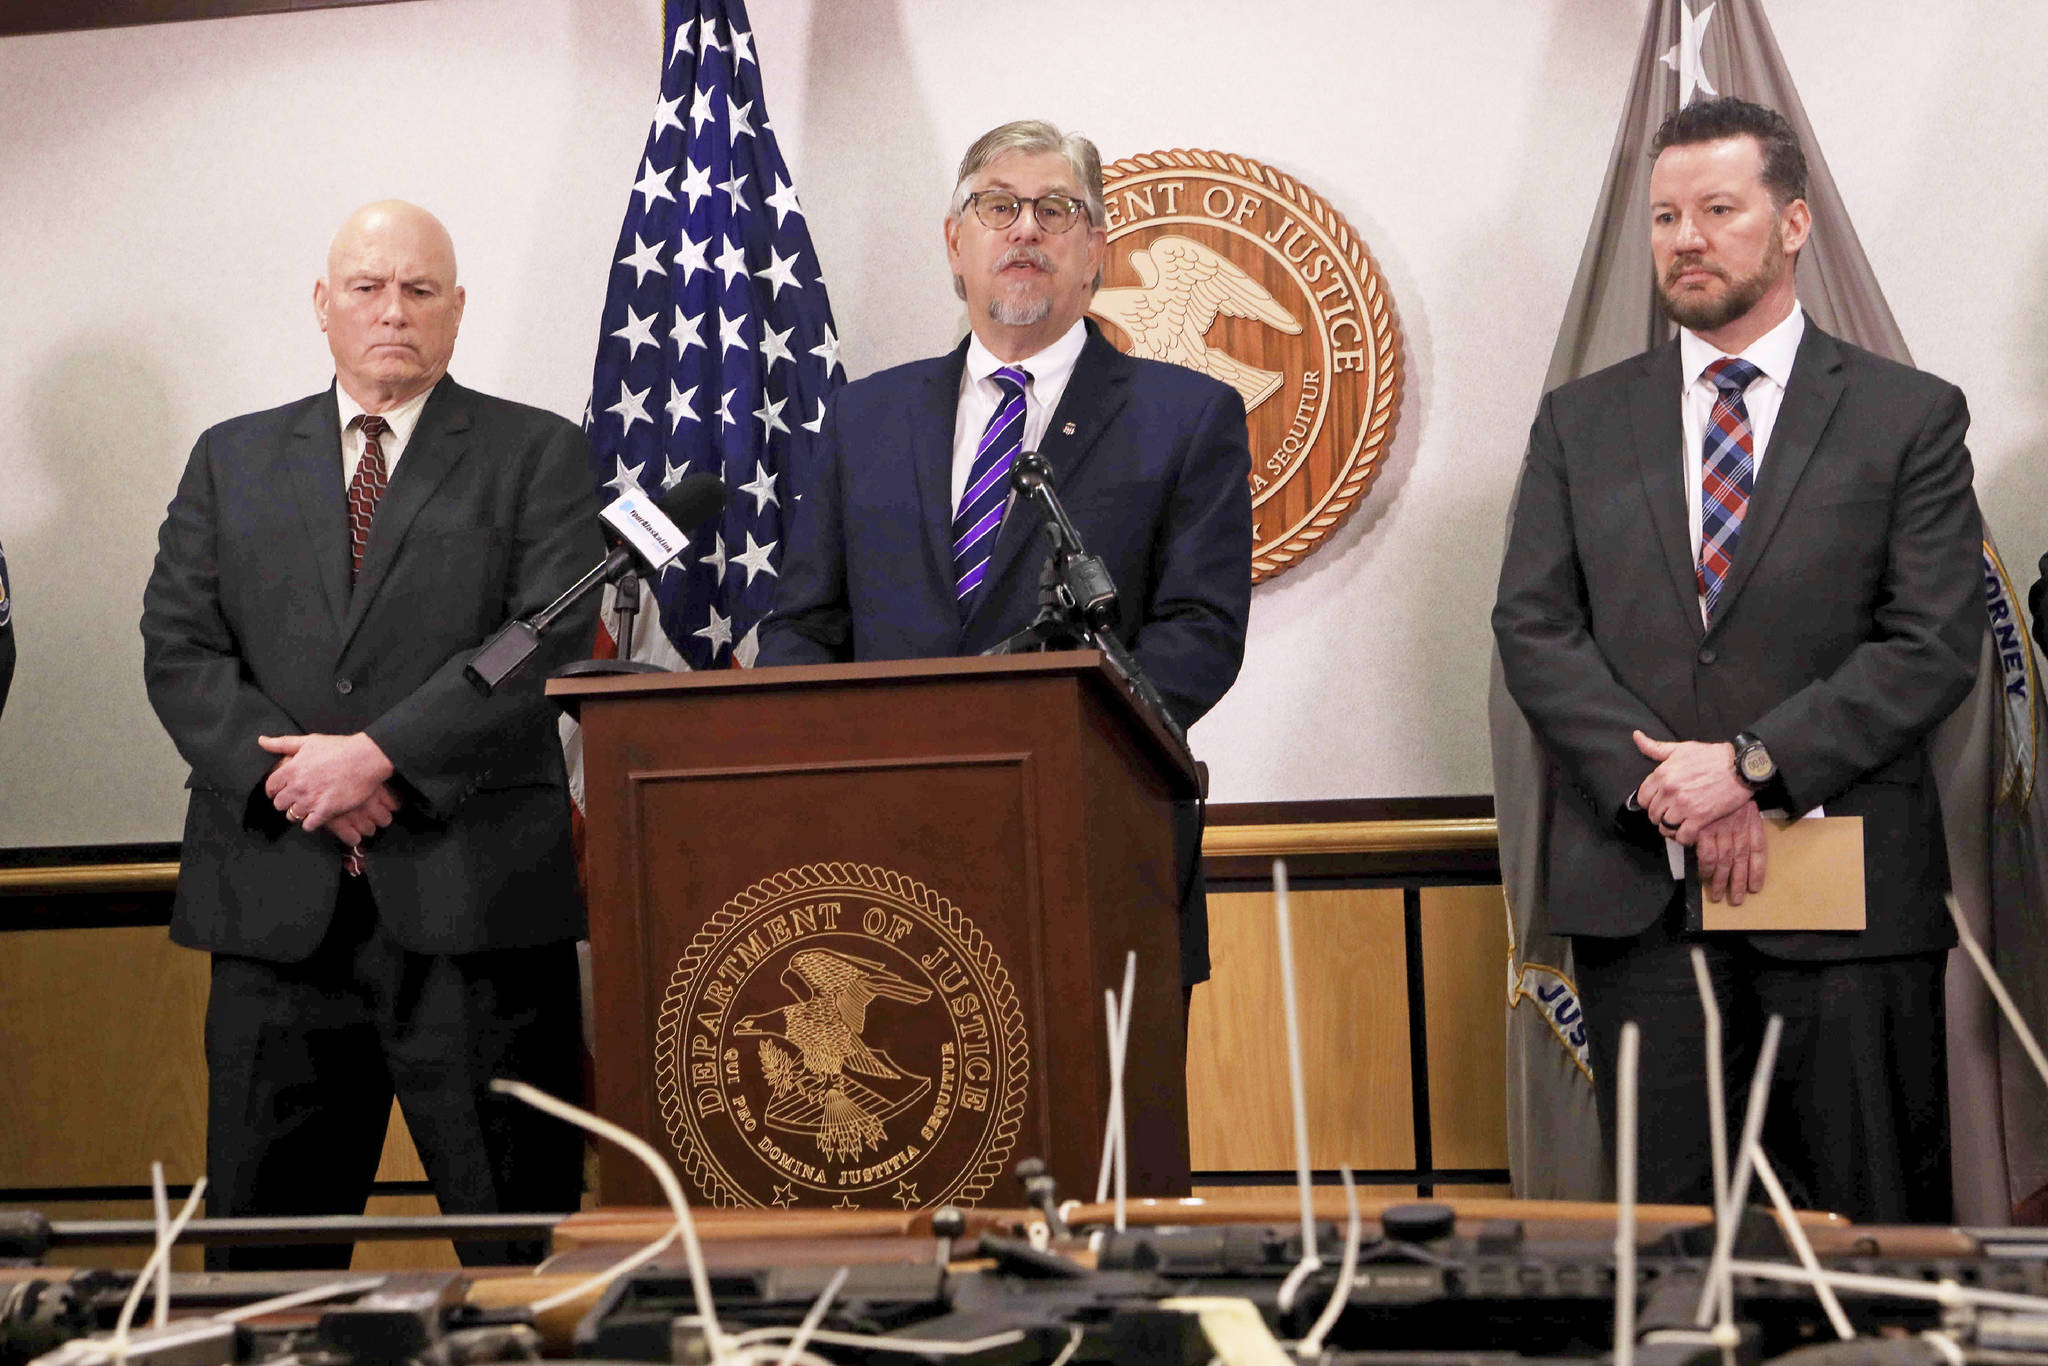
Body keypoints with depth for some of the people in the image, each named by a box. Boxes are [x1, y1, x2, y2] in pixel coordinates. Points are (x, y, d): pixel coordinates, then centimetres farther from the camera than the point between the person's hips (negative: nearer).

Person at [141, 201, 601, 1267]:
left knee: (522, 1239, 0)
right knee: (262, 1227, 6)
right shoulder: (232, 461, 16)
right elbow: (177, 650, 8)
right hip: (277, 898, 3)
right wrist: (291, 770, -9)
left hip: (474, 896, -2)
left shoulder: (537, 455, 7)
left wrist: (381, 755, -14)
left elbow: (552, 639, -6)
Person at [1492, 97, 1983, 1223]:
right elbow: (1533, 629, 4)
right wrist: (1658, 782, -10)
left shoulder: (1909, 416, 4)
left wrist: (1753, 763, -14)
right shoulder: (1579, 423, 12)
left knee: (1878, 1234, 2)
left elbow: (1933, 646, -4)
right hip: (1636, 891, 2)